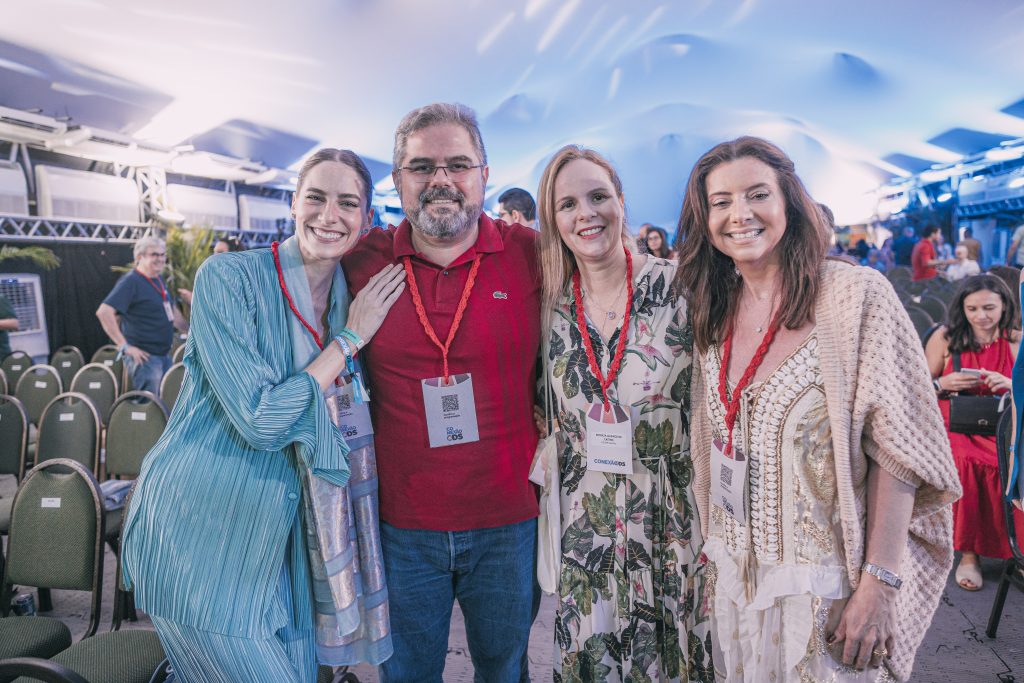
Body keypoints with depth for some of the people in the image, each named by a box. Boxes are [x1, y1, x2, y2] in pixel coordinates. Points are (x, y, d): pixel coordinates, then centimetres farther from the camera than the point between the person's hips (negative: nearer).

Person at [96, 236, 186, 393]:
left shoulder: (158, 281, 13)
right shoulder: (131, 281, -13)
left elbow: (171, 310, 28)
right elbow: (104, 312, -23)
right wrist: (124, 346, -23)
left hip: (164, 355, 9)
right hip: (145, 357, -9)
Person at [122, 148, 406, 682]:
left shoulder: (355, 299, 2)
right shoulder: (228, 277, -16)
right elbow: (260, 419, -23)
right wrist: (350, 338, -18)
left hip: (280, 536, 6)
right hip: (197, 533, -6)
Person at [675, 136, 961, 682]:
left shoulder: (856, 296, -14)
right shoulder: (712, 314, 2)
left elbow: (896, 451, -15)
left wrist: (878, 583, -17)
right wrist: (712, 554, 11)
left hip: (825, 579, -5)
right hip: (733, 575, 5)